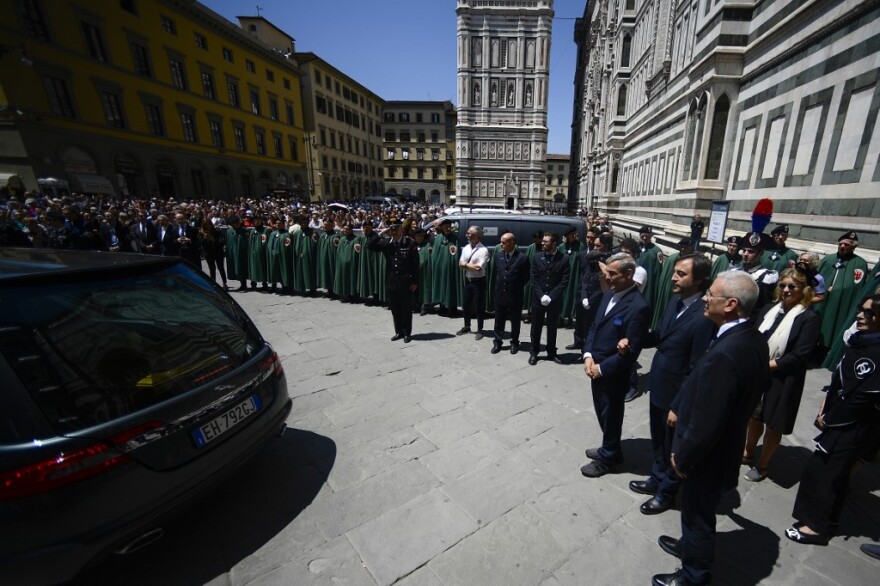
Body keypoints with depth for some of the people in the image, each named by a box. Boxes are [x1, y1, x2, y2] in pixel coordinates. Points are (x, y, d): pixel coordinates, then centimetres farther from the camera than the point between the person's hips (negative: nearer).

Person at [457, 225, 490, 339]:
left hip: (478, 281, -6)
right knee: (465, 305, 16)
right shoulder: (465, 248, 5)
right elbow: (460, 265, 2)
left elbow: (479, 268, -23)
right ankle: (467, 327, 34)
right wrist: (472, 266, -15)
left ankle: (479, 330, 20)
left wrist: (466, 264, -11)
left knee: (479, 306, 4)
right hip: (467, 280, 6)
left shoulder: (483, 250, -16)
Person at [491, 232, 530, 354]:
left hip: (515, 295, -3)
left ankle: (514, 342, 26)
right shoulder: (498, 255, 2)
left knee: (515, 320, 11)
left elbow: (526, 277, -3)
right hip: (500, 293, 4)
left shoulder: (522, 257, -12)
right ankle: (498, 342, 25)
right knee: (499, 320, 12)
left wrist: (516, 287, 1)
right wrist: (497, 286, 11)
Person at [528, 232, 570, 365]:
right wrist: (541, 296, -12)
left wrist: (550, 297, -15)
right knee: (536, 327, 9)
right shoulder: (537, 257, 0)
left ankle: (551, 353, 26)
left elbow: (564, 281, -8)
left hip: (554, 300, -1)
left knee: (552, 327, 12)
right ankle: (534, 352, 23)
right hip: (538, 299, 1)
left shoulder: (564, 259, -6)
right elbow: (533, 279, -2)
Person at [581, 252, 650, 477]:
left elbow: (631, 351, -22)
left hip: (613, 374, -7)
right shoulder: (609, 294, 2)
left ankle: (607, 458, 36)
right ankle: (609, 448, 46)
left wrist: (602, 368, -16)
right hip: (596, 368, 8)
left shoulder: (638, 307, -24)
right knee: (602, 413, 24)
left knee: (610, 417, 14)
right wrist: (588, 355, -4)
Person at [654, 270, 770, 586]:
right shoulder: (753, 338, -6)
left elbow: (706, 422, -31)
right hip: (725, 444, 8)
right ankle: (690, 545, 54)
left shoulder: (724, 354, -36)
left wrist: (682, 456, -14)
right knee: (697, 509, 30)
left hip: (706, 454, -8)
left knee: (698, 513, 17)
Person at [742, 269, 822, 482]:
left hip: (782, 381, -4)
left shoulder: (810, 319, -11)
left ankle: (762, 465, 31)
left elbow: (799, 356, -16)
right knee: (754, 416, 20)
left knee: (773, 425, 12)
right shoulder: (769, 309, 1)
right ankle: (748, 453, 40)